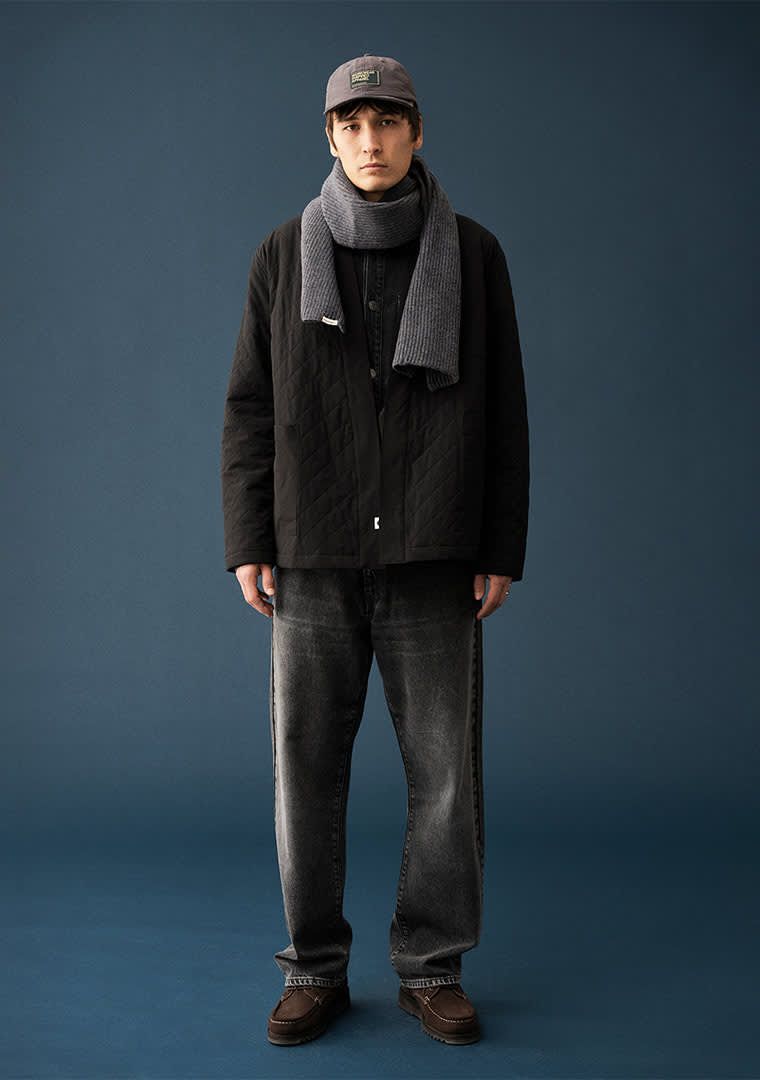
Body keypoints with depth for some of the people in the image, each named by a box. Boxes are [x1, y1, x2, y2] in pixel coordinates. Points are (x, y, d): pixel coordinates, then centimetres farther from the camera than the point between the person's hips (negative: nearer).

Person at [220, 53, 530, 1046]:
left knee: (446, 769, 3)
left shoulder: (472, 252, 5)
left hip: (433, 557, 0)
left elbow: (503, 413, 5)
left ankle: (432, 968, 21)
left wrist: (503, 549, -1)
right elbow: (251, 409, 6)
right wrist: (248, 544, -1)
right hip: (314, 558, 1)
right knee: (306, 768, 4)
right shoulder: (284, 255, 7)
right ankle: (316, 971, 20)